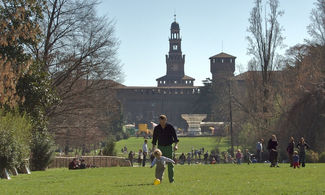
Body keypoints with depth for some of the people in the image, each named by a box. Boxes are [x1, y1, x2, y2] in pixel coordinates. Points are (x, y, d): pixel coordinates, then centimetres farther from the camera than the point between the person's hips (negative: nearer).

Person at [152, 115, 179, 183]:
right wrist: (153, 148, 5)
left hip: (169, 147, -1)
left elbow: (175, 137, -7)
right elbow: (154, 139, 10)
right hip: (160, 147, 1)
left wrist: (176, 145, -23)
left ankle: (171, 179, 7)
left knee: (170, 164, 0)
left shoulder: (170, 127, -5)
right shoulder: (156, 128, 1)